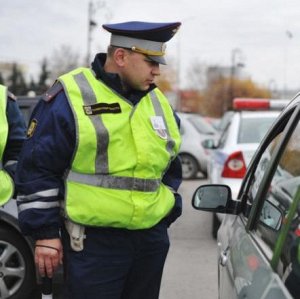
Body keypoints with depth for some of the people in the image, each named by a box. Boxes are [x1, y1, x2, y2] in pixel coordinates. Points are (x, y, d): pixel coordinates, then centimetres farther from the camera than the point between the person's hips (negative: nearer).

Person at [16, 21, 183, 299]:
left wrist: (166, 216, 18)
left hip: (151, 241, 6)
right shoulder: (70, 97, -9)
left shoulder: (158, 102, 12)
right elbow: (37, 170, -9)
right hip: (92, 243, -6)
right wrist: (45, 234, -10)